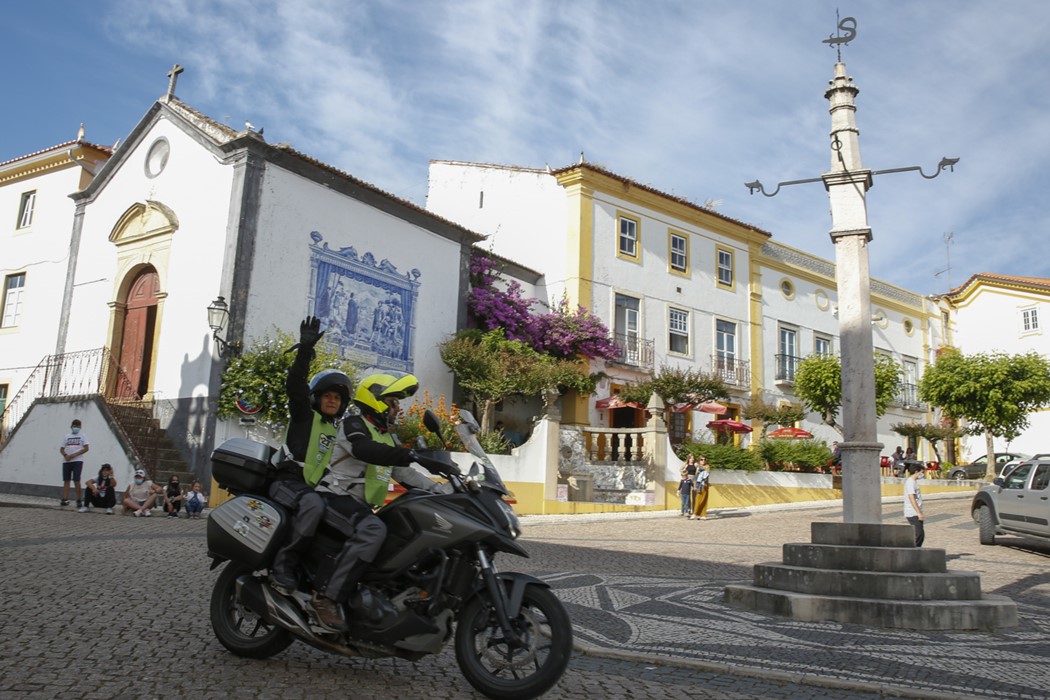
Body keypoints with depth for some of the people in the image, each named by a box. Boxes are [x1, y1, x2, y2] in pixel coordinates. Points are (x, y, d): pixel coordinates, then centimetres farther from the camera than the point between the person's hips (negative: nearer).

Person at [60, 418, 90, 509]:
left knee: (76, 480, -9)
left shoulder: (82, 436, 5)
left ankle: (79, 501, -7)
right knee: (66, 480, 2)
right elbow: (61, 449, 12)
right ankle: (65, 499, 1)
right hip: (66, 461, 4)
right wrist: (65, 455, -9)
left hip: (77, 461, -4)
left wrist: (74, 455, -15)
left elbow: (86, 448, -5)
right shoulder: (66, 437, 15)